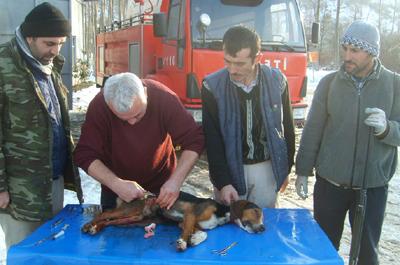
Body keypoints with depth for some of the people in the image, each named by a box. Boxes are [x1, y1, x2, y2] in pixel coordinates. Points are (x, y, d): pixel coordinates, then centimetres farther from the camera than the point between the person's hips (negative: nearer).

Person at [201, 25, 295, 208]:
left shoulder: (276, 81, -7)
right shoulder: (212, 86, -12)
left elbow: (287, 128, 5)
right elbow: (212, 140, -10)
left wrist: (285, 169, 8)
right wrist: (222, 182, -15)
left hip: (266, 168, 1)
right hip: (229, 168, -1)